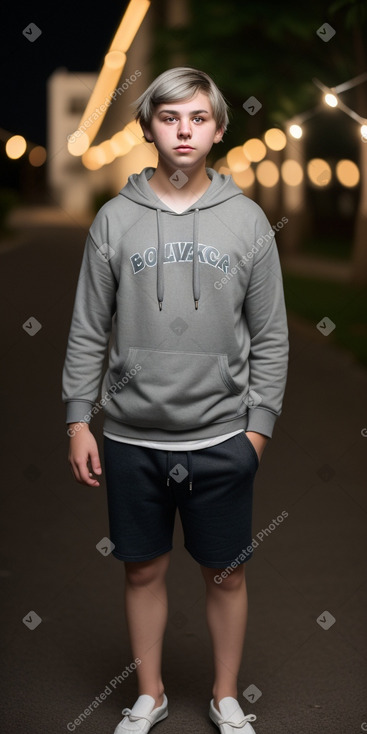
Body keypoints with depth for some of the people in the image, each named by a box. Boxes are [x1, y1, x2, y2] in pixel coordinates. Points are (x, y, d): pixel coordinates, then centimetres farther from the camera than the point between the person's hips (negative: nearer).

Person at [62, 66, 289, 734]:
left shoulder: (248, 220, -1)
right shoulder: (115, 219, -1)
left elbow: (270, 337, 2)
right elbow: (88, 332, 2)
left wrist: (259, 425, -3)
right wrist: (78, 421, -1)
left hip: (221, 439, 0)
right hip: (132, 437, 1)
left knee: (225, 574, 11)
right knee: (143, 570, 13)